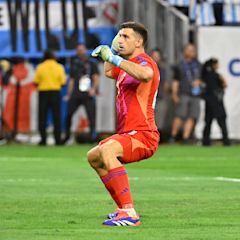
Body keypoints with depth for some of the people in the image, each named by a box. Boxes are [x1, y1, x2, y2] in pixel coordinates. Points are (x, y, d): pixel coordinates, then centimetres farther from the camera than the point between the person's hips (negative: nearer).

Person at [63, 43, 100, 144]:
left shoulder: (91, 64, 9)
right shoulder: (74, 64, 18)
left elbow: (96, 78, 3)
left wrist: (94, 89, -16)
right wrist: (69, 95, 13)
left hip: (88, 94, -3)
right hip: (76, 94, 3)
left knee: (91, 116, -11)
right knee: (69, 114, -2)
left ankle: (93, 136, -9)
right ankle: (67, 135, 13)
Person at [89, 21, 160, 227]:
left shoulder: (143, 61, -13)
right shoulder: (127, 64, 17)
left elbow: (145, 74, -41)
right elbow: (109, 72, 41)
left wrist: (113, 57, -35)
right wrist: (112, 49, 26)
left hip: (142, 135, -11)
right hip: (127, 133, 11)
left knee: (107, 149, -37)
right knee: (94, 157, 28)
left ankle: (129, 214, -43)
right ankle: (125, 208, 30)